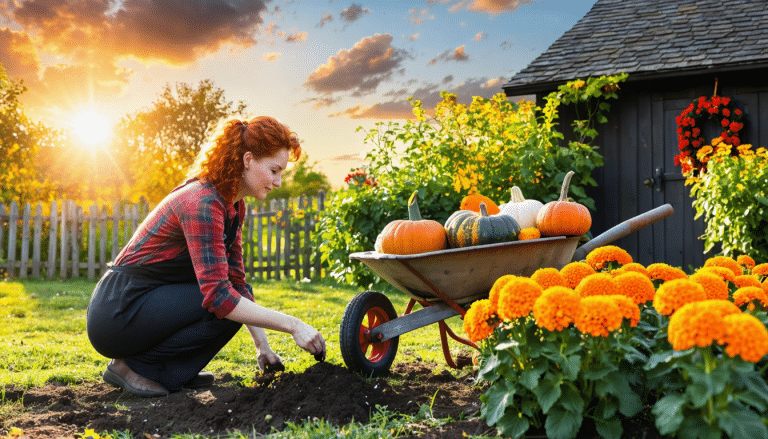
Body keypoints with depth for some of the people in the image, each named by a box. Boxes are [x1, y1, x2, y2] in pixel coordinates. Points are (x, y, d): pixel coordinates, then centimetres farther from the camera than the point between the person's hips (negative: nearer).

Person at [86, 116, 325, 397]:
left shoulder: (233, 205, 6)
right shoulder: (204, 203, -24)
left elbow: (236, 282, 10)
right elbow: (218, 295, -31)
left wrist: (263, 347, 4)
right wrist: (292, 325, -29)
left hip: (148, 301, 9)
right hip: (116, 311, -9)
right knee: (226, 308, -20)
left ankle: (170, 373, 6)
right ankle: (131, 365, -8)